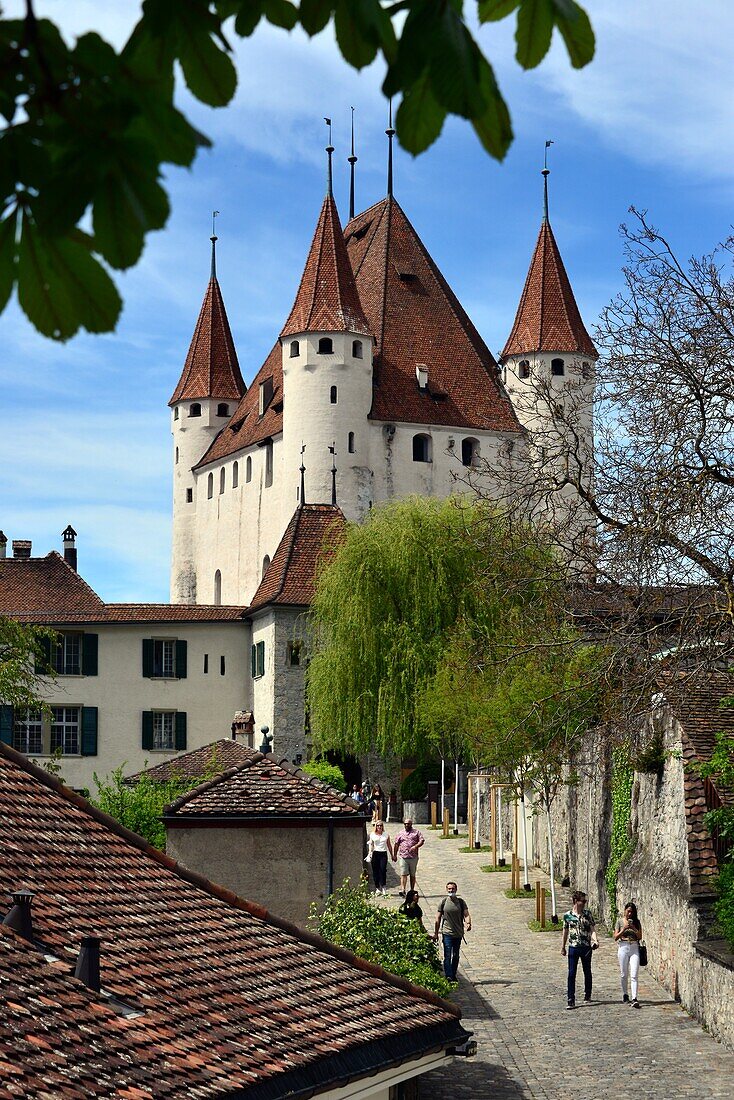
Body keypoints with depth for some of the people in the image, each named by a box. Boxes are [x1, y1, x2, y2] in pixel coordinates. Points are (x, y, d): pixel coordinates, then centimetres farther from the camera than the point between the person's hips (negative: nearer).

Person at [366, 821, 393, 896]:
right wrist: (370, 852, -7)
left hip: (383, 854, 0)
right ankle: (377, 888, 8)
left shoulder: (386, 835, 11)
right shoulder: (372, 835, 9)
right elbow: (371, 844, 8)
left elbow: (389, 845, 16)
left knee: (383, 870, -13)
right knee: (375, 871, 1)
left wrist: (392, 855, 16)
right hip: (375, 854, 0)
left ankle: (383, 887, -9)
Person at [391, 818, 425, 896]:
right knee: (403, 874, -10)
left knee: (412, 875, 8)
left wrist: (415, 846, -18)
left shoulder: (416, 832, 8)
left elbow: (422, 841, -1)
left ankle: (412, 891, 17)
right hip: (403, 857, 0)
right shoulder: (400, 833, 12)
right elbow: (396, 844, 14)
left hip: (413, 857, 0)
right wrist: (394, 855, 11)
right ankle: (403, 891, -18)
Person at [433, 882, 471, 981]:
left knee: (456, 956, 12)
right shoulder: (443, 902, 0)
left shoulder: (461, 902, 4)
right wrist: (436, 933, 5)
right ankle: (448, 976, -15)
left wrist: (468, 923, -26)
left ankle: (453, 975, 23)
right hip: (447, 932, -3)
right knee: (448, 955, -11)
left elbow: (466, 914, -4)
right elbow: (438, 918, 5)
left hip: (458, 933, 3)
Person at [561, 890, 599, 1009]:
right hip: (573, 947, 0)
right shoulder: (567, 915, 1)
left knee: (587, 972, 12)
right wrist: (563, 946, 17)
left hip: (586, 947, 0)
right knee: (571, 974, -5)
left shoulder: (587, 913, -1)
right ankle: (571, 1000, -4)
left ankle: (587, 996, 29)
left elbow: (592, 929, -5)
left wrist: (595, 940, -24)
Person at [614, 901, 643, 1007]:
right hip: (623, 948, 0)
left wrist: (633, 928, -12)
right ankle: (625, 994, 29)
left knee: (634, 975, -10)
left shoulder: (636, 922, 7)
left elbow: (640, 936, 2)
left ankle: (634, 999, -18)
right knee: (624, 974, 9)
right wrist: (624, 929, -12)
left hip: (634, 948, 0)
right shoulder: (620, 921, 4)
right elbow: (616, 937, 1)